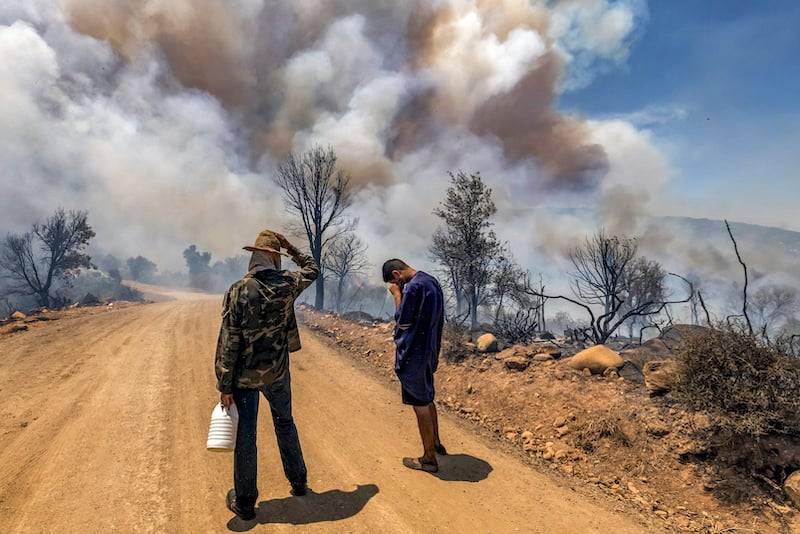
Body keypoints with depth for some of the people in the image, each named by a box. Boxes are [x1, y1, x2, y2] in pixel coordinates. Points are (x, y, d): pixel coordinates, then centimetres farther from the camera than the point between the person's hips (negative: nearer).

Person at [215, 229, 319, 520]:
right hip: (277, 373, 3)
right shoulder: (288, 284, -9)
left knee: (245, 436, 9)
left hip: (245, 376, -3)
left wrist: (225, 386, -10)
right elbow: (312, 269, 15)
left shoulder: (239, 291, -17)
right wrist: (292, 249, 13)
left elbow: (228, 342, -17)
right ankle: (298, 482, 36)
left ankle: (244, 502, 22)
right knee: (285, 424, 23)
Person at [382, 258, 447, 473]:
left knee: (420, 404, 2)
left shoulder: (413, 287, -22)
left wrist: (397, 295, -9)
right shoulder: (431, 281, 7)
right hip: (428, 351, 10)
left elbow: (403, 322, -15)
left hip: (414, 354, -10)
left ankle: (429, 458, 14)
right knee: (427, 399, 23)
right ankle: (436, 443, 38)